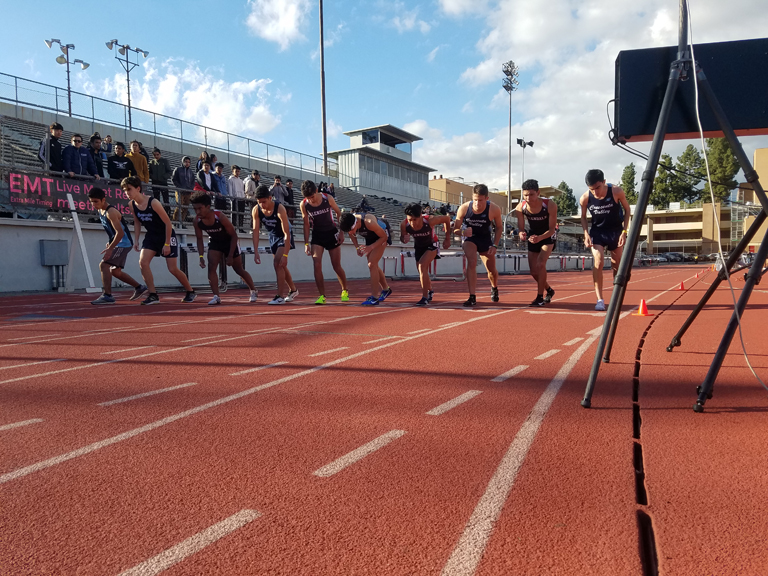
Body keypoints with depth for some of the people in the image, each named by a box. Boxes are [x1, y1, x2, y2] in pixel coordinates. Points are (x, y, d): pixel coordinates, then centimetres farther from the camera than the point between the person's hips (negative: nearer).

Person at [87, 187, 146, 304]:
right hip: (118, 243, 10)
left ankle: (107, 296, -16)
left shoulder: (111, 212, -21)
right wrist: (110, 243, 14)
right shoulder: (100, 210, 8)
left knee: (104, 265, -18)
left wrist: (110, 248, -27)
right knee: (115, 271, 16)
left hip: (124, 243, -10)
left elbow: (120, 233, -27)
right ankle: (139, 287, 29)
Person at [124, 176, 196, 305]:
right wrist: (137, 241, 3)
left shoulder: (153, 203, -24)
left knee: (172, 269, -4)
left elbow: (168, 223, -20)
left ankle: (190, 292, 17)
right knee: (142, 262, -14)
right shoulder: (132, 205, -5)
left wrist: (167, 244, -19)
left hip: (167, 236, -6)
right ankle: (153, 295, -8)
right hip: (151, 236, 6)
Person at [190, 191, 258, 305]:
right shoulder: (196, 221, -21)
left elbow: (234, 235, -24)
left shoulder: (220, 217, -34)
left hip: (229, 241, -3)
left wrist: (230, 256, -23)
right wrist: (201, 256, -17)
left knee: (239, 270, 7)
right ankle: (216, 296, -10)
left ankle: (253, 291, 27)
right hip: (214, 242, 4)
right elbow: (199, 239, -5)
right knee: (211, 267, -16)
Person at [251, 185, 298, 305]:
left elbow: (287, 233, -32)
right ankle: (293, 290, 33)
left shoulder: (279, 209, -32)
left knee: (278, 262, -20)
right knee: (280, 265, 13)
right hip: (273, 236, 6)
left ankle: (280, 296, -16)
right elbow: (255, 231, -16)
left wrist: (285, 255, -36)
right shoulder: (256, 210, -18)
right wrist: (256, 253, -24)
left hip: (284, 236, -6)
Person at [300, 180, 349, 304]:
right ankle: (322, 296, -8)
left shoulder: (328, 199, -15)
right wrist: (306, 243, -4)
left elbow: (339, 214, -1)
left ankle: (345, 291, 28)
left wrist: (341, 232, -6)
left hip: (332, 233, -1)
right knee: (317, 265, -15)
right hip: (317, 235, 1)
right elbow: (306, 224, -2)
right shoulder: (303, 205, -11)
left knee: (337, 266, 5)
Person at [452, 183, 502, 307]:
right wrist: (463, 231, -37)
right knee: (472, 262, -26)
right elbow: (455, 229, -15)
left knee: (492, 270, 9)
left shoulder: (494, 210, -25)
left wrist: (494, 245, -13)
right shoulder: (464, 208, -26)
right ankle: (472, 297, -22)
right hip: (469, 237, -1)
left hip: (485, 238, 1)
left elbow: (499, 227, -6)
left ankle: (494, 289, 43)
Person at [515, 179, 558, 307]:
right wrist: (521, 234, -39)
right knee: (533, 270, 7)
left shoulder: (550, 205, -30)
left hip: (548, 235, -4)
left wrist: (540, 238, -44)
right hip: (533, 235, 4)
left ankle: (540, 297, -11)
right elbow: (521, 228, -14)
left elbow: (552, 229, -25)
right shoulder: (520, 208, -22)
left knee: (540, 264, -23)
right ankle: (549, 290, 34)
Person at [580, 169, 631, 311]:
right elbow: (583, 216, 0)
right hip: (597, 231, 0)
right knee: (598, 262, -18)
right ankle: (600, 299, -13)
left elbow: (627, 210, -6)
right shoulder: (585, 198, -20)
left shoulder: (616, 192, -23)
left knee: (617, 265, 11)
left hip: (616, 231, 0)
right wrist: (586, 234, -12)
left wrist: (624, 232, -11)